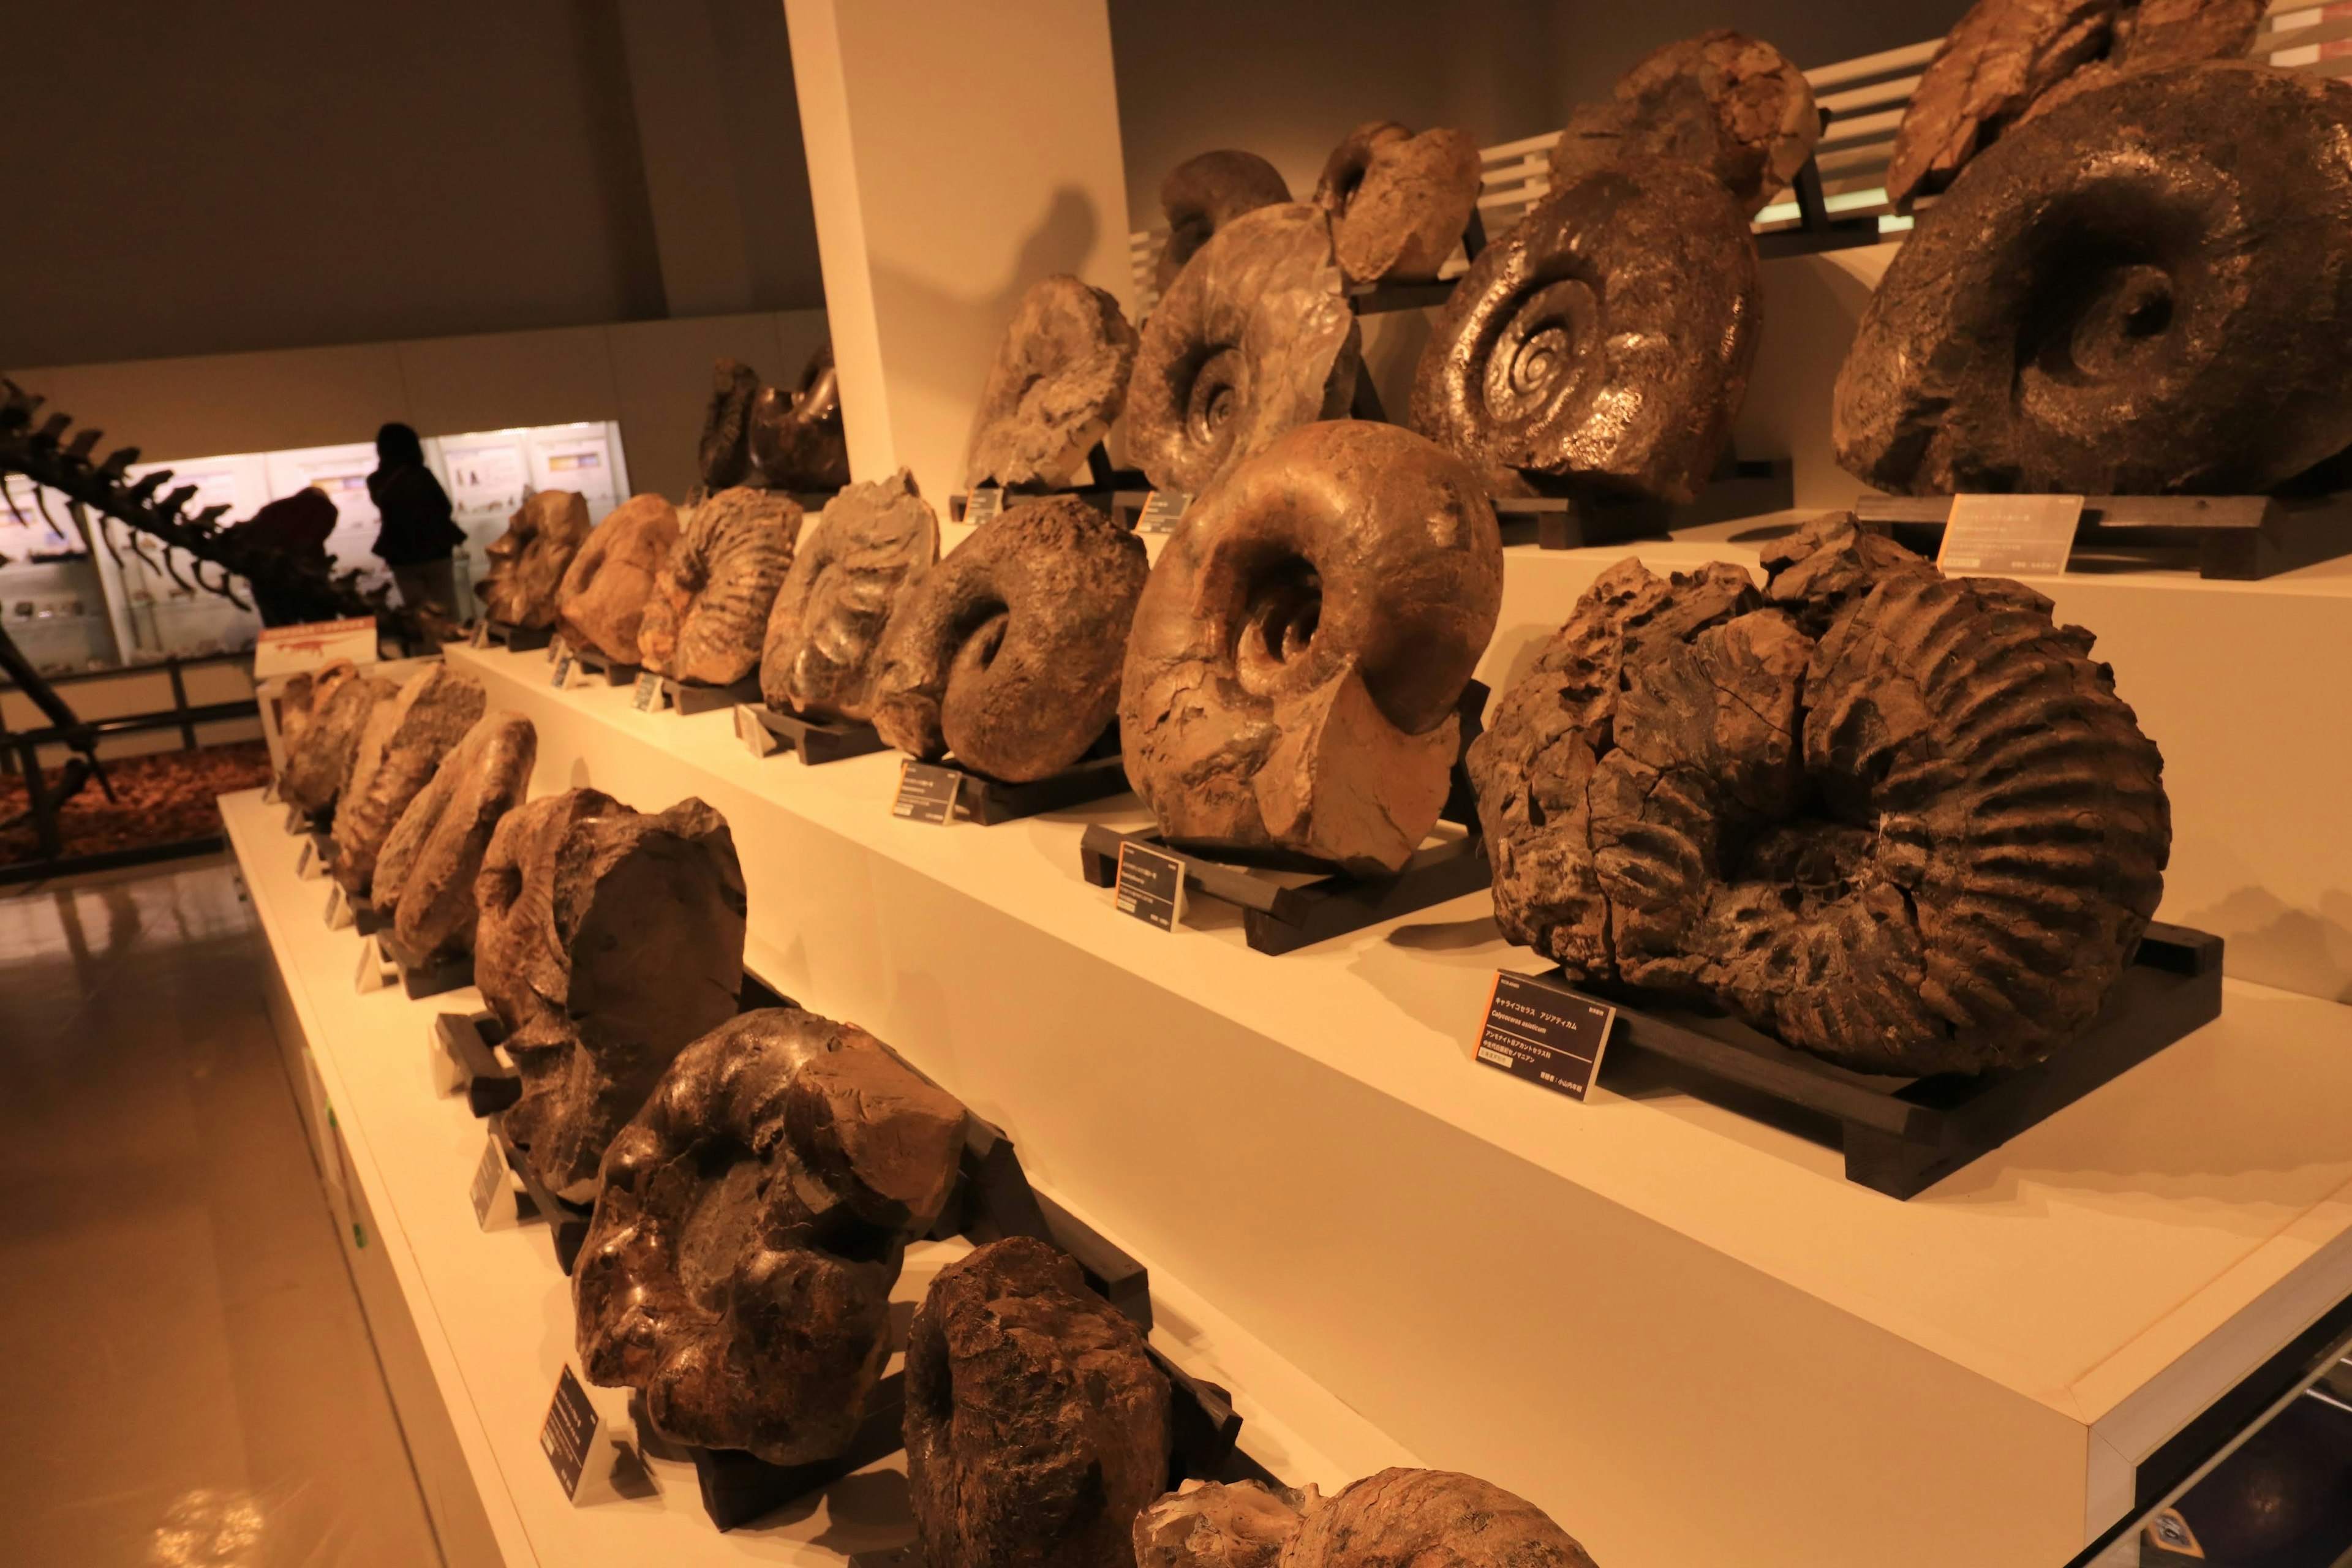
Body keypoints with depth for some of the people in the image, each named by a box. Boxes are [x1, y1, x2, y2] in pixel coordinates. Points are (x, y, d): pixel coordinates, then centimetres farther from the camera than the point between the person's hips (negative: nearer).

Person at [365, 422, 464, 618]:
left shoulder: (376, 482, -1)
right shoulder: (421, 475, -12)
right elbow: (446, 508, -4)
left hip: (400, 557, 3)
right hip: (435, 551, -3)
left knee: (417, 616, 11)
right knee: (447, 616, 5)